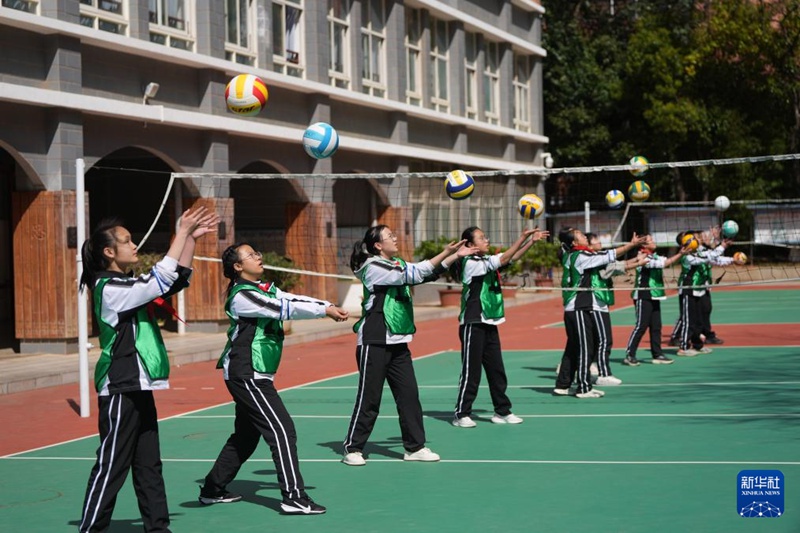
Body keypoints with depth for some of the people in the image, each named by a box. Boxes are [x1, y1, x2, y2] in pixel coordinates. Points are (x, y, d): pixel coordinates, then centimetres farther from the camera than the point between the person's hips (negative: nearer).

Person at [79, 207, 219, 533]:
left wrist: (191, 237, 8)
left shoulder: (127, 286, 13)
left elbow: (176, 279, 16)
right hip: (120, 391, -10)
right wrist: (182, 232, -14)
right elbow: (162, 278, -21)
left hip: (138, 389, 10)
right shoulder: (110, 289, -15)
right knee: (111, 466, -6)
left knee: (148, 464, 11)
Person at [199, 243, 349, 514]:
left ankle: (212, 490, 28)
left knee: (246, 435, 18)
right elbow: (285, 308, -22)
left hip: (254, 375, 10)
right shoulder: (241, 295, -16)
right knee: (282, 430, -12)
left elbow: (293, 299, 3)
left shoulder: (265, 289, 12)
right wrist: (324, 311, -20)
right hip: (245, 374, -10)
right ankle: (294, 497, -12)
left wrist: (328, 306, -12)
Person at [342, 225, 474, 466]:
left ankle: (415, 446, 11)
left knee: (409, 394, 4)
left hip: (398, 343, 8)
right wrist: (445, 253, -21)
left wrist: (455, 255, 3)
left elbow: (428, 272, 13)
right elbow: (412, 274, -21)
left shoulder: (398, 263, 12)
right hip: (374, 343, -8)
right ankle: (353, 448, 7)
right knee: (369, 398, -3)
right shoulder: (373, 267, -13)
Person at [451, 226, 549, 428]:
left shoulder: (486, 260, 10)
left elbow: (512, 257, 12)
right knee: (471, 372, -4)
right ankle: (461, 414, 3)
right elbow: (503, 259, -20)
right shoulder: (470, 263, -14)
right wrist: (523, 237, -19)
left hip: (490, 324, 8)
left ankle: (502, 411, 18)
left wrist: (531, 241, 0)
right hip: (473, 325, -8)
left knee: (497, 370, 10)